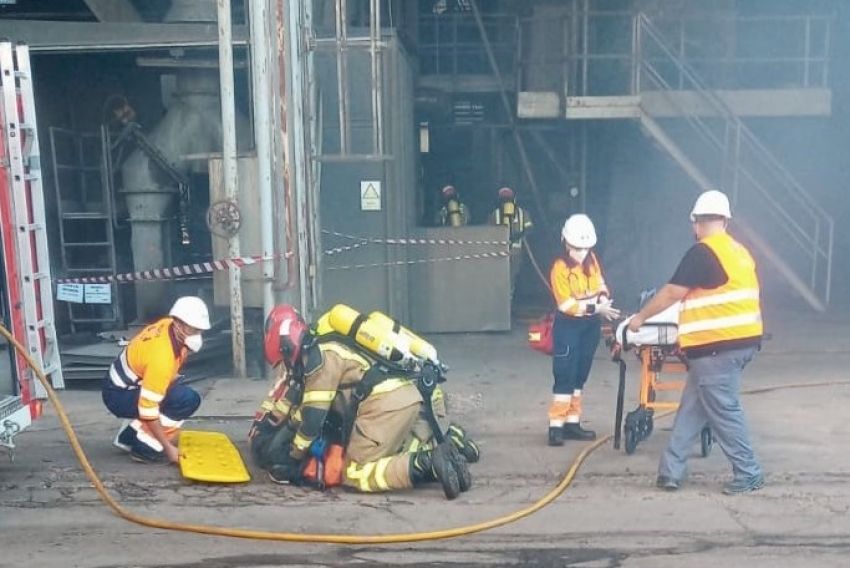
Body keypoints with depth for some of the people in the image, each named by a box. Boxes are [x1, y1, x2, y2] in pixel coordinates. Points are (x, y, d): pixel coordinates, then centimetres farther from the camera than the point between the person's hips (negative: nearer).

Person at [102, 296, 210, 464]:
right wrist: (168, 447, -24)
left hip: (127, 383, 9)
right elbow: (148, 410, -30)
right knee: (186, 399, -22)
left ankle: (129, 435, 14)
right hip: (118, 395, -9)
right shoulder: (161, 357, -33)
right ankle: (144, 445, -9)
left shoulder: (169, 324, -9)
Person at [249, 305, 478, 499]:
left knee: (354, 475, -5)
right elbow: (295, 396, 33)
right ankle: (450, 443, 9)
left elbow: (312, 417, -6)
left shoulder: (320, 356, -6)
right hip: (406, 395, 10)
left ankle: (425, 465, -21)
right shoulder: (322, 350, 23)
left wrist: (292, 459, 7)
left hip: (386, 403, -10)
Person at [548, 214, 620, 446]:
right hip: (568, 326, -7)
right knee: (565, 376, -7)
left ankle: (572, 423, 20)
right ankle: (556, 425, 0)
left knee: (579, 376, 12)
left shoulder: (591, 259, 2)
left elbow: (600, 284, 15)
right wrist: (596, 308, -26)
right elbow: (567, 305, -21)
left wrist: (604, 299, -6)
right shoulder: (560, 268, -17)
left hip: (591, 324, 7)